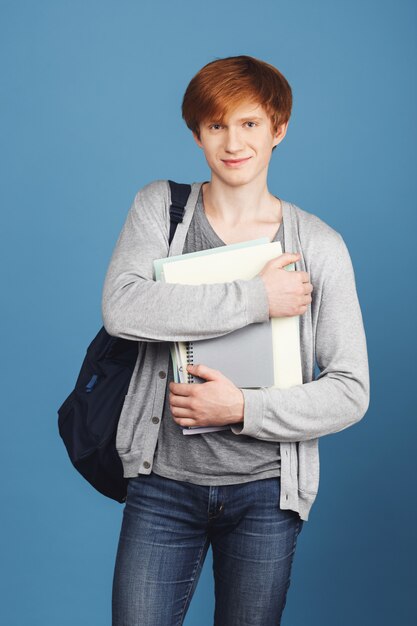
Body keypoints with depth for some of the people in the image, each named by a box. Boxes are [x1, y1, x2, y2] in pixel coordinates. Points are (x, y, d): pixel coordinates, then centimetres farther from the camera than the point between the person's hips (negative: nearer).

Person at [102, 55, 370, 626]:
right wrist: (256, 298, -19)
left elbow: (350, 391, -2)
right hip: (163, 478, 0)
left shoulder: (319, 245, -1)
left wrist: (242, 408, -15)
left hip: (266, 489, 0)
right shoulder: (160, 207, 2)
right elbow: (121, 309, -17)